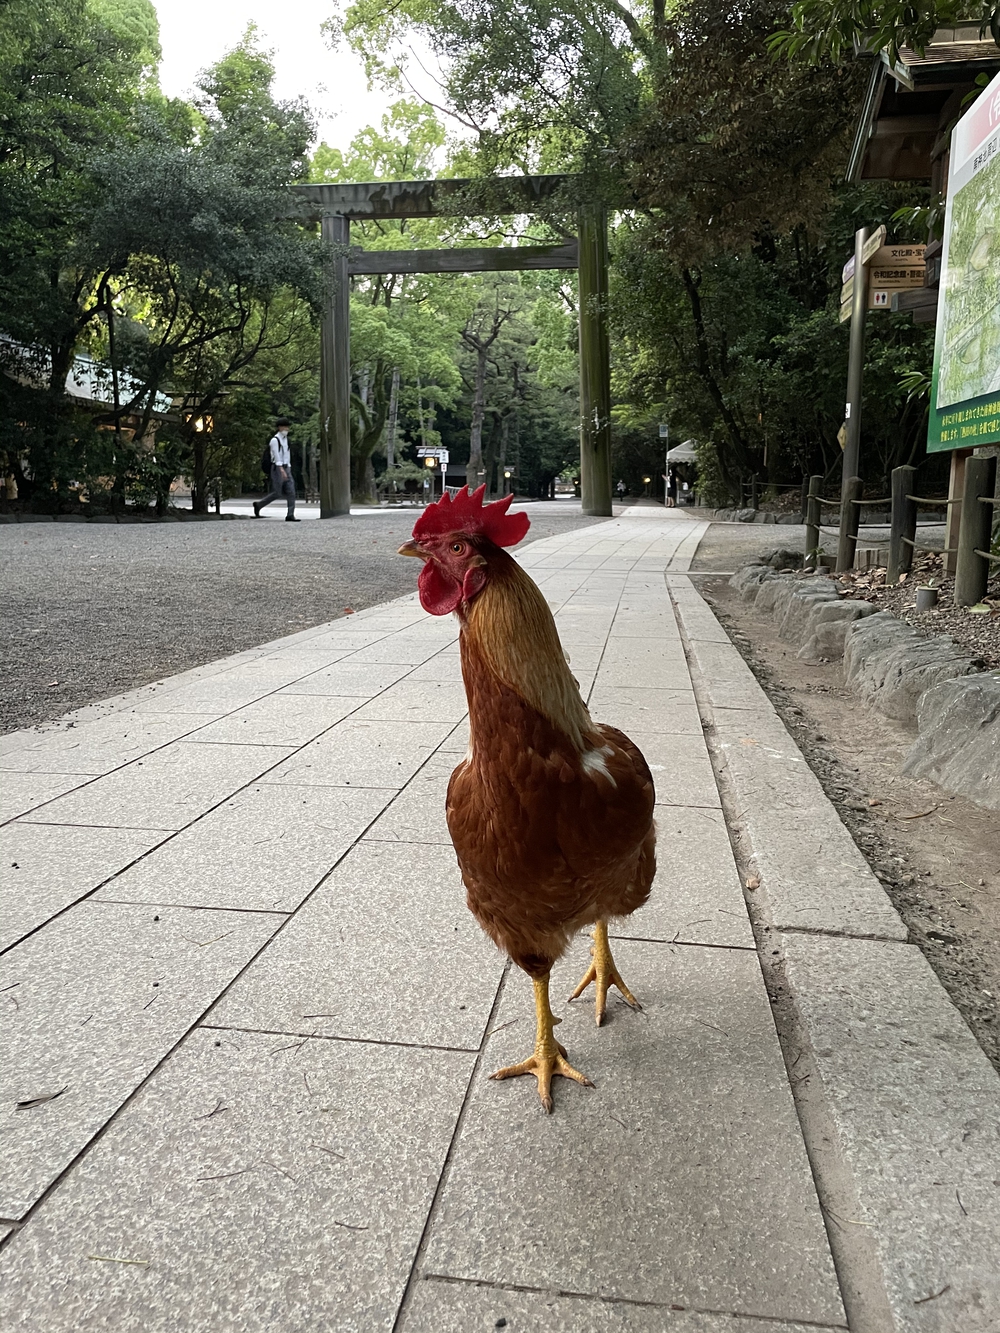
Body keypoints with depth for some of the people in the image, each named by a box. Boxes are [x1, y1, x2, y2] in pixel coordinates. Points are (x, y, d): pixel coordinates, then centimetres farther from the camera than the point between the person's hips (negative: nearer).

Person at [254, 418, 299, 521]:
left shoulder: (285, 439, 16)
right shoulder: (274, 440, -11)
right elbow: (277, 456, -20)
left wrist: (288, 470, 20)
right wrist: (282, 471, -29)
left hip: (285, 469, 8)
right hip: (277, 468, -8)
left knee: (291, 492, -6)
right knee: (277, 494, -5)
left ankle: (290, 516, -10)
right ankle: (258, 505, 15)